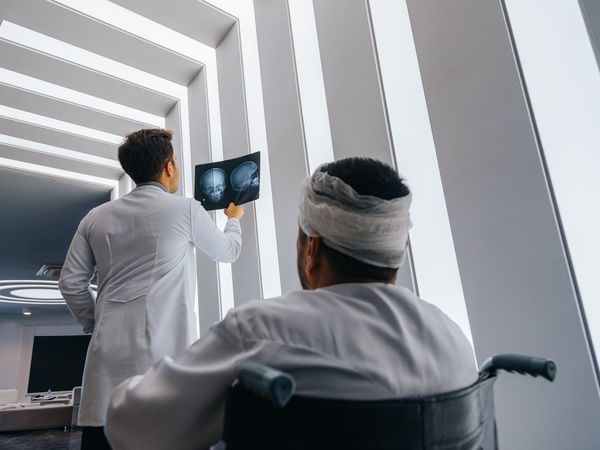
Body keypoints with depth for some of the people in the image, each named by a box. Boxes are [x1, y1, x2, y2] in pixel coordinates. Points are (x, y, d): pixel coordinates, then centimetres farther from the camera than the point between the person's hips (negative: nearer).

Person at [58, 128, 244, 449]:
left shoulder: (96, 218, 11)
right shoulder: (186, 209, 0)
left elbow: (70, 283, 12)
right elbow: (228, 251, 16)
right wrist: (234, 218, 36)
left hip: (109, 351, 5)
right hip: (165, 350, -4)